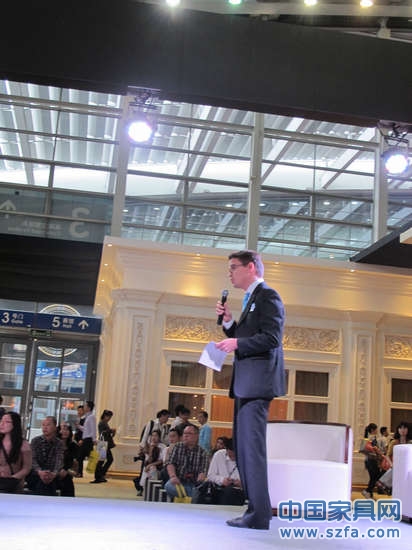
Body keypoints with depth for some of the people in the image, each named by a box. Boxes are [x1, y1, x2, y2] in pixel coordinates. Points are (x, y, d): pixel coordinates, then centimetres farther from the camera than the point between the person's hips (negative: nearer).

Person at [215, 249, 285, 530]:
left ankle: (260, 514, -7)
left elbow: (271, 338, -18)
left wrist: (237, 344, -16)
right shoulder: (252, 299, 22)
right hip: (246, 383, 10)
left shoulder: (267, 296, -7)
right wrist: (228, 322, 8)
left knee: (252, 445, -10)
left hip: (258, 380, -10)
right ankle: (255, 507, 20)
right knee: (244, 446, 13)